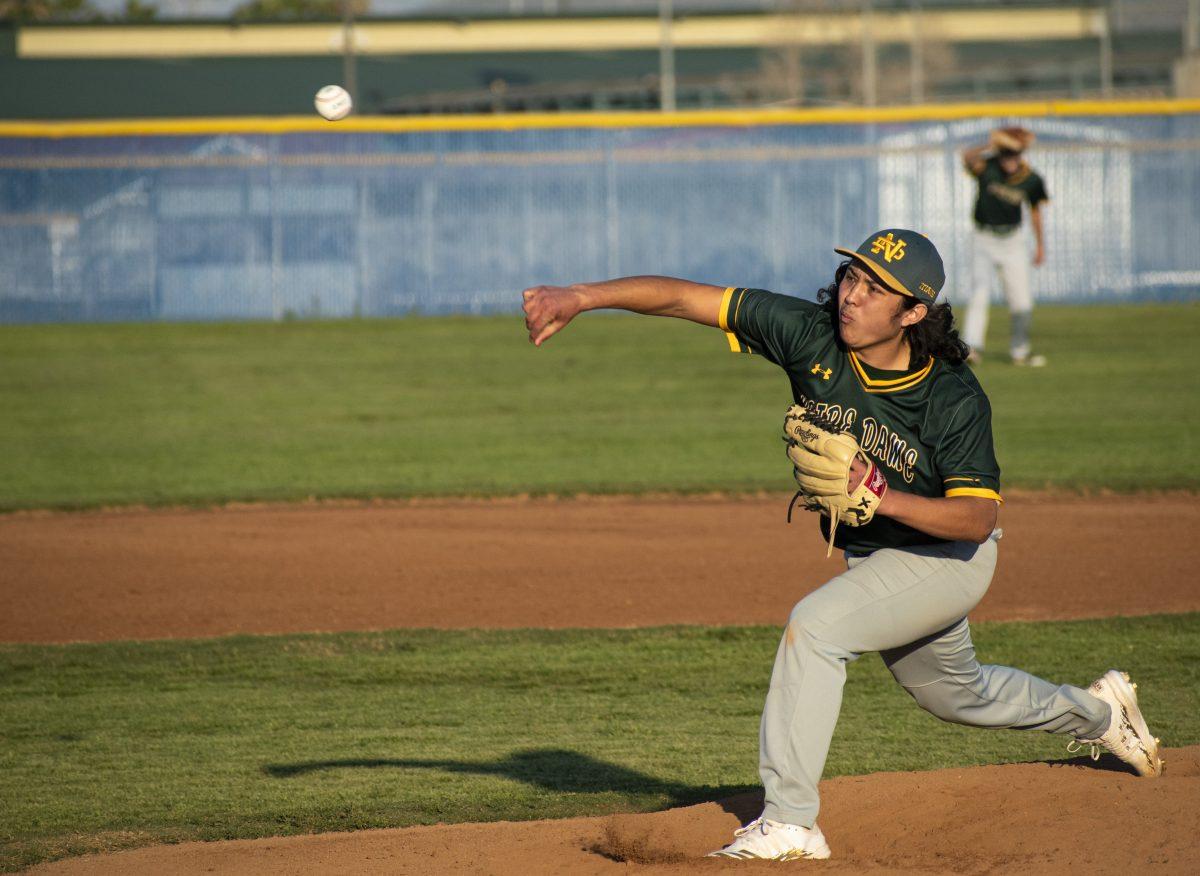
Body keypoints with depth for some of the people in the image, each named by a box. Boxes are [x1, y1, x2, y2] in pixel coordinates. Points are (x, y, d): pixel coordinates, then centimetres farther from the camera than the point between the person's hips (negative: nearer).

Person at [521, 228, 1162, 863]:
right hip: (870, 556, 6)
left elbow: (979, 517, -29)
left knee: (815, 625, -28)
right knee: (957, 694, 26)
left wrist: (885, 499, -43)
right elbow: (684, 298, -25)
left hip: (947, 556, -6)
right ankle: (1095, 712, 56)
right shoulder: (812, 336, -21)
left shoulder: (956, 400, -29)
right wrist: (582, 297, -35)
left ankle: (790, 822, -25)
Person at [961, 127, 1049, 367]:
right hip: (984, 241, -3)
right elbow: (968, 158, -38)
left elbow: (1035, 209, 8)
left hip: (1013, 241, 3)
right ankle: (972, 347, -24)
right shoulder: (987, 168, -16)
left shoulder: (1031, 180, -8)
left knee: (1022, 301, 5)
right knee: (979, 294, -18)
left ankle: (1020, 351, 20)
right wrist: (990, 147, -53)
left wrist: (1040, 245, 12)